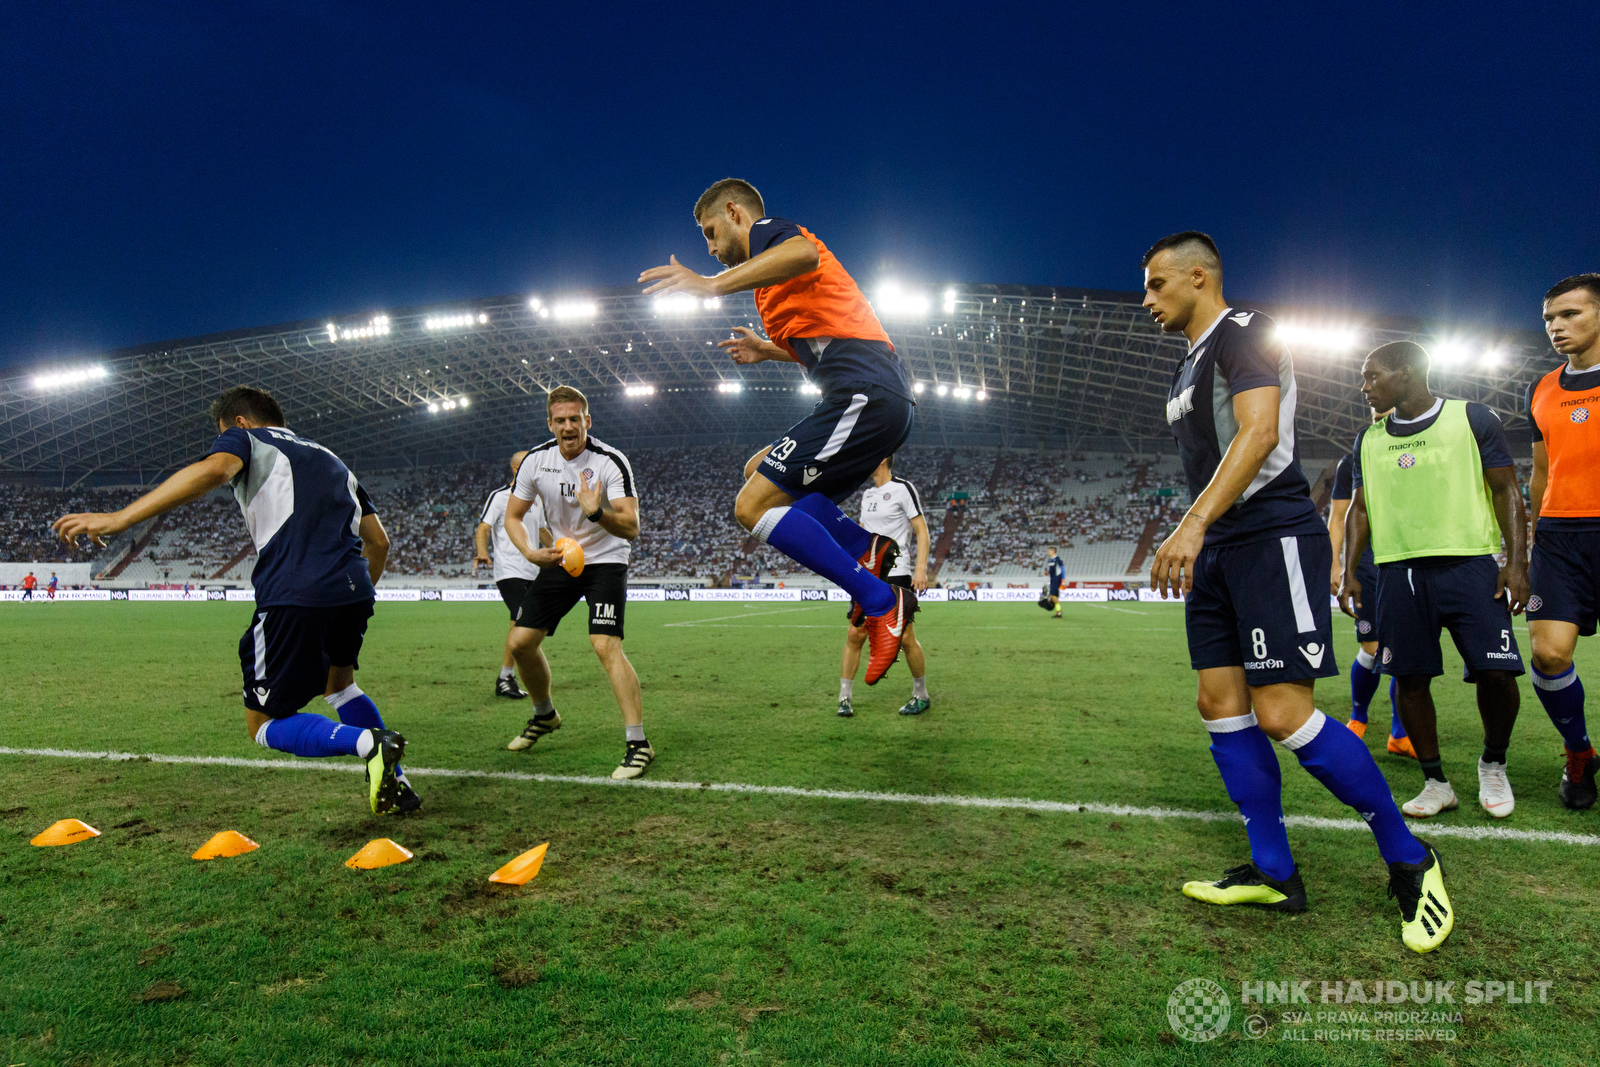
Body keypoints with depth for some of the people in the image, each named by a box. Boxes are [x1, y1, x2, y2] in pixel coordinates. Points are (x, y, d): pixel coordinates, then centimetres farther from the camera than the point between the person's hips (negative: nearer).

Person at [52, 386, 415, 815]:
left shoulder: (245, 437, 15)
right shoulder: (328, 457, 32)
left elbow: (213, 470, -12)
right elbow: (379, 541, 28)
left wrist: (119, 518, -17)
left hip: (293, 595, -6)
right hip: (355, 592, 6)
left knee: (265, 725, 9)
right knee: (338, 683, 31)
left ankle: (369, 742, -17)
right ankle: (396, 785, 23)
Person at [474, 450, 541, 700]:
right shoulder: (499, 497, -5)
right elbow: (483, 528, -12)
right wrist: (482, 552, -30)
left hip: (532, 572, 8)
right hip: (509, 571, -7)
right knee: (520, 622, -18)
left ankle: (508, 677, 16)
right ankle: (504, 679, -7)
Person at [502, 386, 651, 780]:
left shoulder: (611, 461, -20)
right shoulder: (535, 460, -6)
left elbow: (631, 527, -26)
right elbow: (512, 516, 4)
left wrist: (596, 513, -46)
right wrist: (530, 552, -15)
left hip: (605, 560, -5)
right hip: (559, 558, 5)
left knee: (605, 645, -23)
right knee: (521, 641, 4)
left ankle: (638, 744, -16)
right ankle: (544, 715, 32)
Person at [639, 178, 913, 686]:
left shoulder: (765, 230, 4)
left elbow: (805, 253, -24)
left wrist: (713, 284, -30)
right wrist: (766, 349, 45)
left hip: (861, 393, -10)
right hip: (885, 399, 10)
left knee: (753, 506, -12)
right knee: (759, 471, 21)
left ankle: (882, 602, -14)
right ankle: (865, 549, 2)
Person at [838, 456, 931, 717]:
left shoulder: (903, 488, -5)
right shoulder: (867, 494, 17)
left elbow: (922, 531, -7)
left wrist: (921, 568, -16)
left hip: (896, 575, -6)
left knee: (905, 638, -3)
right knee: (854, 634, 0)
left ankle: (921, 695, 16)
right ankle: (844, 698, 8)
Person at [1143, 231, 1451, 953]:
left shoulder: (1242, 332, -6)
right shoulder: (1190, 366, 23)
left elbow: (1259, 432, -22)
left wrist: (1193, 522, -31)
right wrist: (1192, 542, 22)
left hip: (1271, 537, -10)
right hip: (1216, 549, 10)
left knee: (1282, 714, -14)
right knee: (1220, 705, 4)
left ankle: (1409, 860, 6)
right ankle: (1273, 873, 13)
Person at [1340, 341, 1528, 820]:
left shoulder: (1473, 418, 3)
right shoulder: (1368, 438, 13)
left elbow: (1506, 491, 3)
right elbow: (1359, 508, 16)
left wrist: (1517, 562, -6)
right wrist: (1349, 573, 8)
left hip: (1469, 562, -3)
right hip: (1399, 570, 3)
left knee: (1497, 672, -9)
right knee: (1410, 678, 1)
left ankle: (1493, 765, 19)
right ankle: (1435, 782, 15)